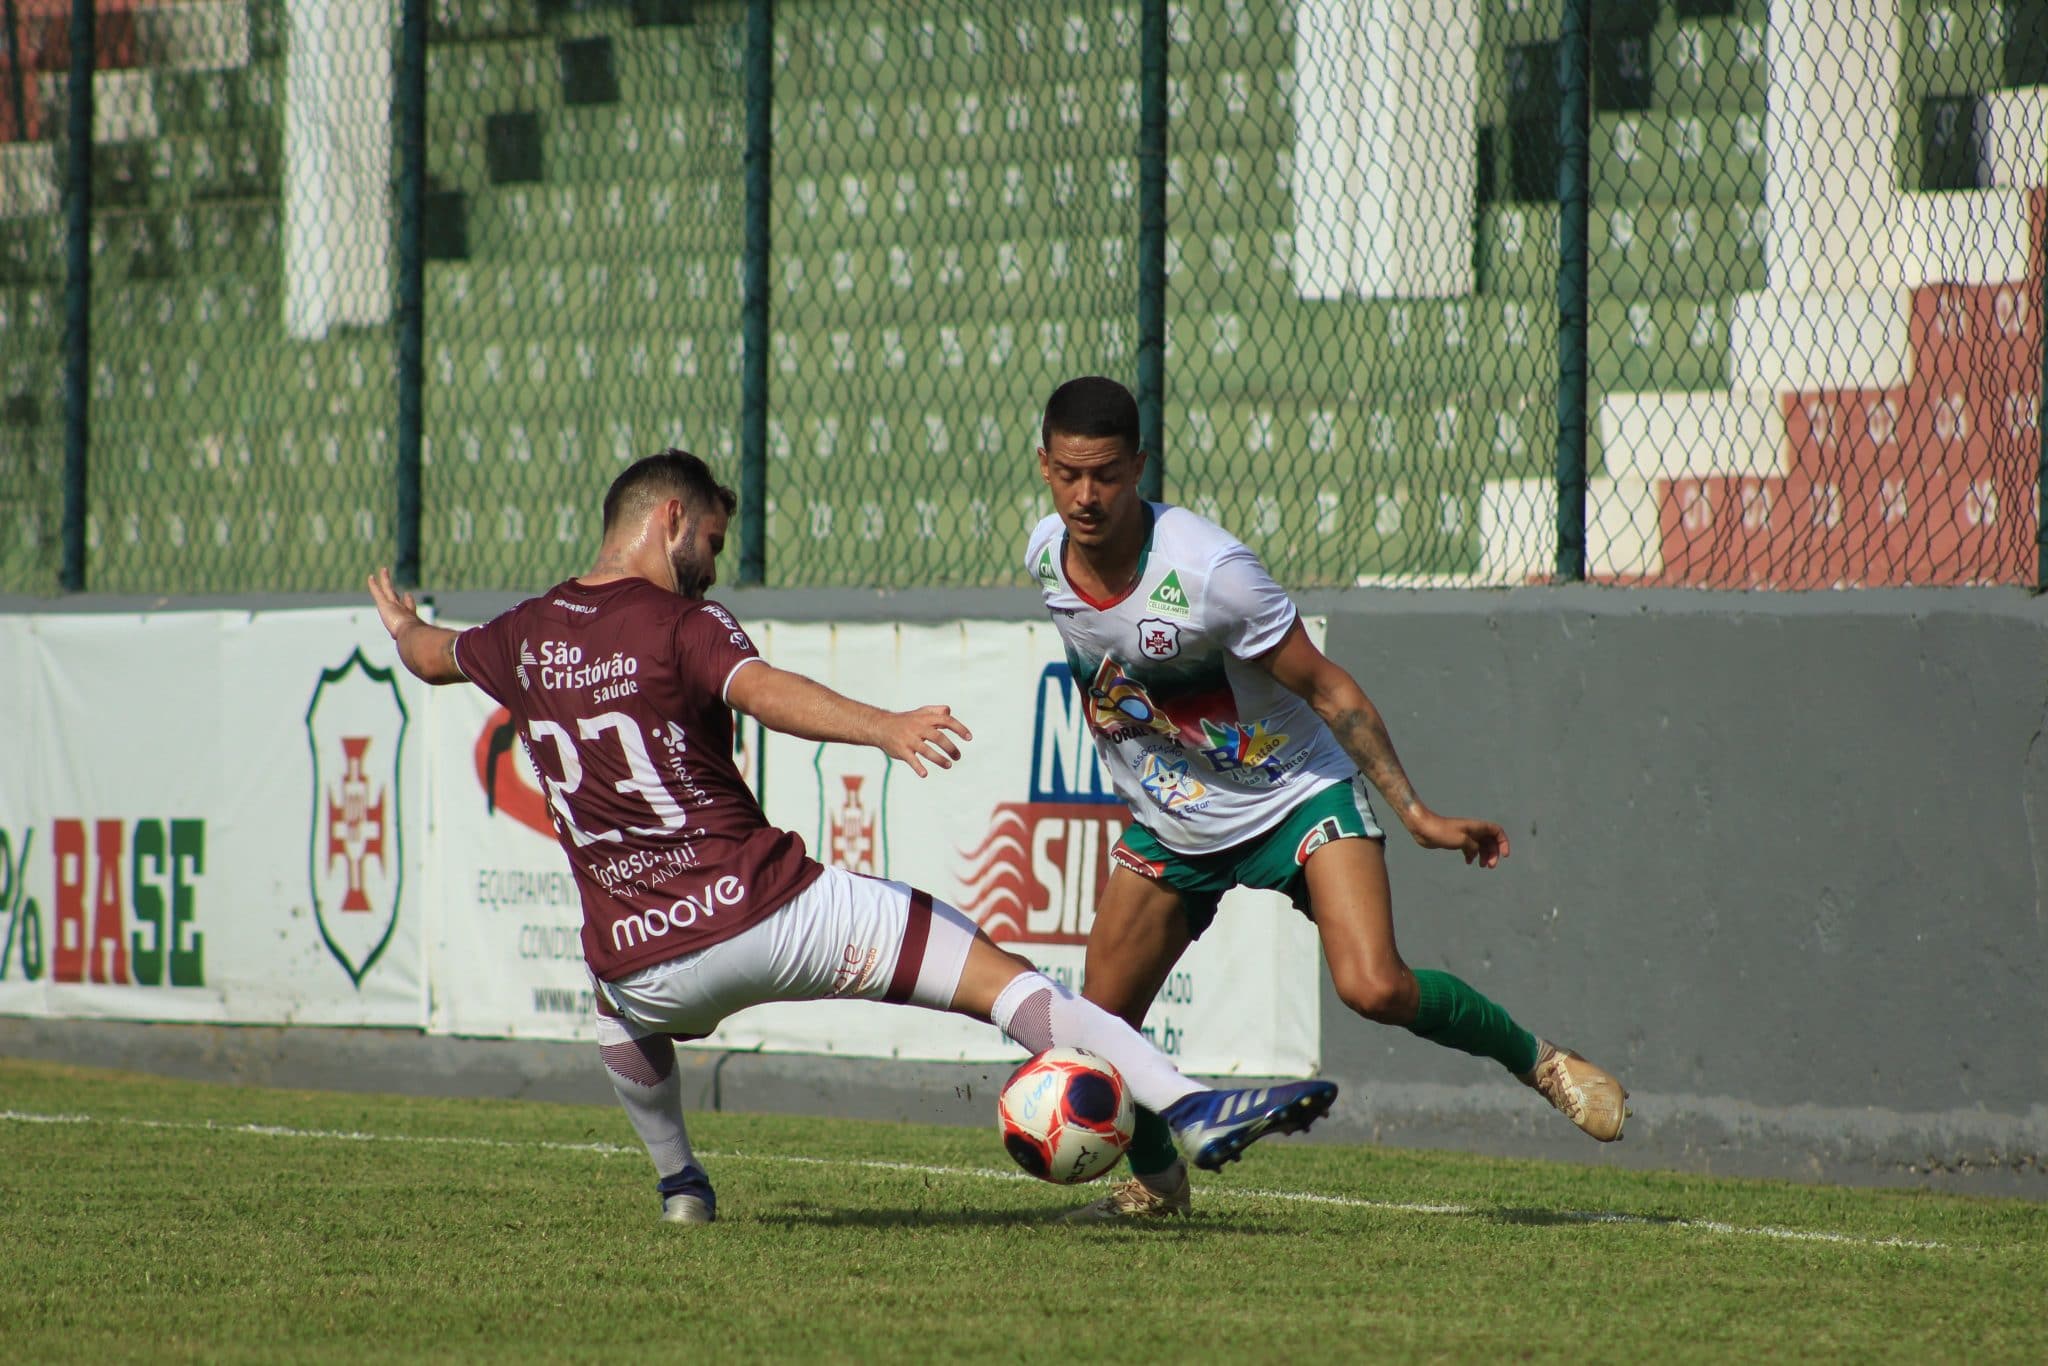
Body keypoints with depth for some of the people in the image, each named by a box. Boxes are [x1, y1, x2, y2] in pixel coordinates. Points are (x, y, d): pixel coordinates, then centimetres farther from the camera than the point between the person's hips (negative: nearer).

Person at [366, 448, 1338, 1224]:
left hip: (647, 971, 5)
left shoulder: (527, 636, 11)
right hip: (766, 913, -5)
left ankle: (675, 1179, 42)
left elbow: (434, 657, 34)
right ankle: (1185, 1106, -23)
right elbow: (766, 693, -28)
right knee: (995, 974, -9)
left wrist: (404, 626, 59)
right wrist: (882, 728, -43)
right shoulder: (682, 624, -6)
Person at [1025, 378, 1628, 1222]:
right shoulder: (1044, 557, -11)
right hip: (1170, 827, 6)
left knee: (1375, 989, -24)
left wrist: (1414, 812, -15)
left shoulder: (1207, 570, -28)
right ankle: (1155, 1180, 30)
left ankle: (1538, 1062, 0)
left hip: (1294, 797, -6)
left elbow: (1324, 687, -17)